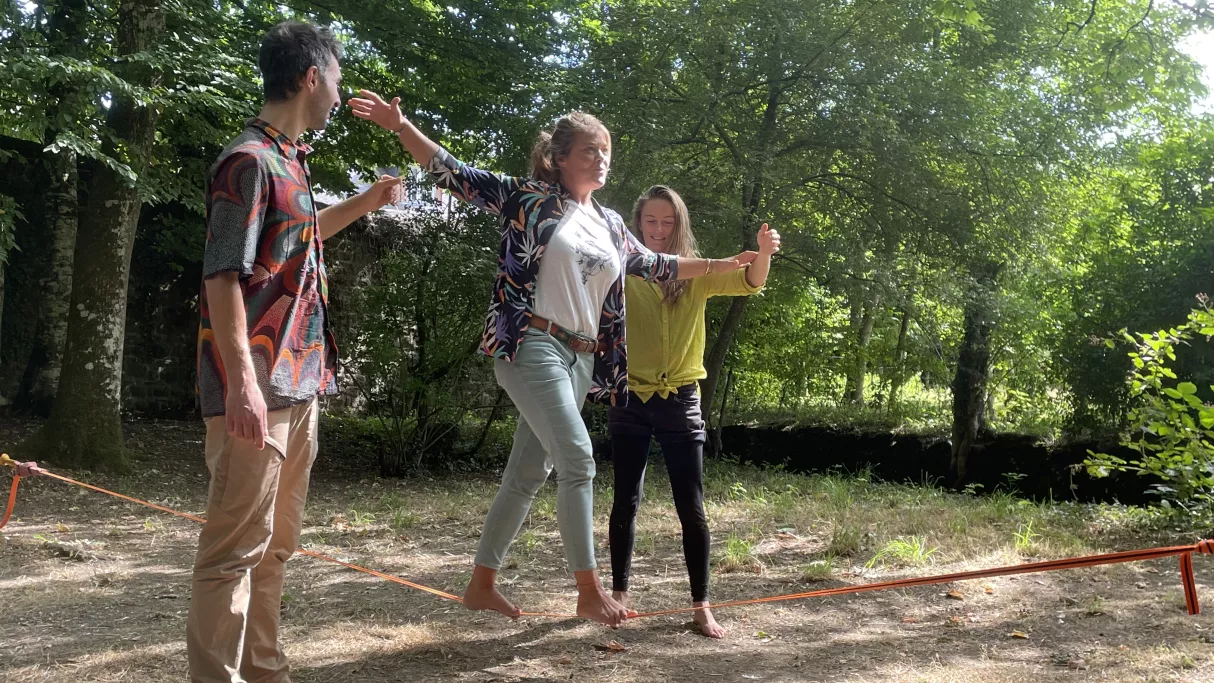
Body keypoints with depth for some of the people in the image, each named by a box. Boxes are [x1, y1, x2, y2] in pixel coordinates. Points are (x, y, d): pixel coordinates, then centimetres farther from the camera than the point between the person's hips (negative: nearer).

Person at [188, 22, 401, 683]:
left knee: (274, 543, 15)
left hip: (297, 383, 10)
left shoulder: (286, 160, 16)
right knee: (236, 547, -6)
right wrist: (243, 383, -24)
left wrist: (364, 203, 39)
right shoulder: (249, 160, -11)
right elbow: (223, 276, -18)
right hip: (259, 386, -10)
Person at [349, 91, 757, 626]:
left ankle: (481, 584, 19)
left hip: (580, 360, 7)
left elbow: (654, 266, 29)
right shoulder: (530, 197, 0)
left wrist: (722, 265, 29)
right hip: (532, 346, -7)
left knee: (528, 473, 9)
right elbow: (456, 175, -3)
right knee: (578, 460, -14)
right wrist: (400, 126, -14)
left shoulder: (610, 224, 17)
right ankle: (589, 591, -5)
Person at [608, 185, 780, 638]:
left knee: (691, 507, 0)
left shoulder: (696, 274, 2)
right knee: (626, 500, 7)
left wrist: (764, 252, -32)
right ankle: (619, 592, 22)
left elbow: (748, 282, -12)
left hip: (680, 401, 1)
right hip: (630, 399, 0)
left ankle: (701, 605, 8)